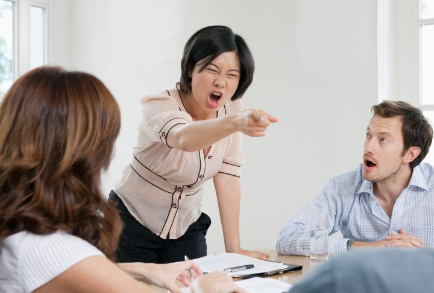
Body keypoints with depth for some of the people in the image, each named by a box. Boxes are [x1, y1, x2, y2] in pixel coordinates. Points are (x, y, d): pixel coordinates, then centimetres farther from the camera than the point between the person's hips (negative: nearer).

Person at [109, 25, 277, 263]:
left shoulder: (231, 110, -8)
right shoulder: (159, 106, -25)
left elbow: (226, 177, -7)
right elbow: (184, 138, -48)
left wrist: (234, 249, -12)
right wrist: (235, 123, -68)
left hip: (186, 228, 4)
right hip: (132, 224, -4)